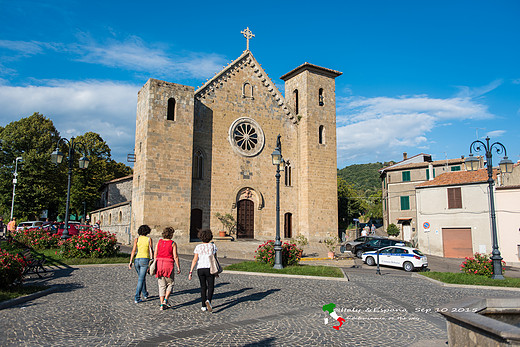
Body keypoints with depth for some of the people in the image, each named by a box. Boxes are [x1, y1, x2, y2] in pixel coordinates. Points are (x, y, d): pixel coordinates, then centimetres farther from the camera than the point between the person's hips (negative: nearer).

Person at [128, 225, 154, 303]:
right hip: (145, 260, -3)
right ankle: (137, 298, -10)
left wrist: (130, 262, 0)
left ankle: (145, 294, 36)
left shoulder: (136, 239, 6)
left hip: (137, 259, 4)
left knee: (142, 277, 21)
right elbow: (151, 251, -5)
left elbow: (133, 251, -1)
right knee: (141, 279, -4)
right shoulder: (149, 239, 1)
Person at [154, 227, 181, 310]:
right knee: (170, 283, 15)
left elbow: (155, 255, 7)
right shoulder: (173, 243, -5)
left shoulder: (159, 242, 6)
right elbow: (175, 256, -8)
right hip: (169, 265, -4)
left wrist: (155, 266, 16)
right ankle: (165, 300, 1)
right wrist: (178, 267, -2)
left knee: (162, 285, 10)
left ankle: (162, 305, 7)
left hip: (159, 264, 4)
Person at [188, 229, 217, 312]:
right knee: (210, 287, 5)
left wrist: (190, 272, -5)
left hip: (200, 269, 2)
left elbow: (195, 260, -6)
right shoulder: (213, 246, -1)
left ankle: (204, 306, 17)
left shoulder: (198, 247, 1)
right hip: (209, 268, -2)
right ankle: (208, 300, -22)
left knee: (203, 287, 15)